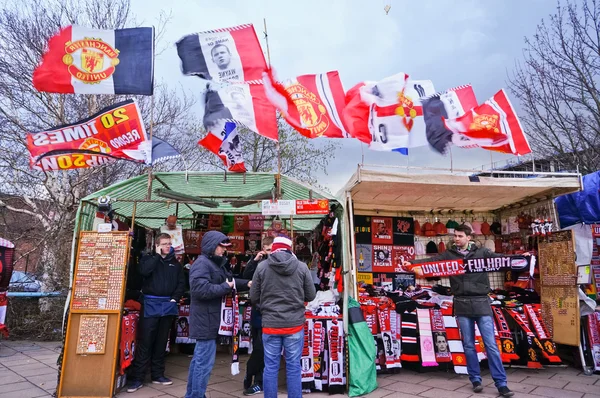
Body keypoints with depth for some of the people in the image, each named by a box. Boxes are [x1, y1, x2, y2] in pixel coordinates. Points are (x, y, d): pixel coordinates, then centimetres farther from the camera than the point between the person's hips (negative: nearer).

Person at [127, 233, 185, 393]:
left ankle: (157, 374, 21)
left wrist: (175, 298, -4)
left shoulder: (175, 263, 12)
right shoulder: (148, 258, 4)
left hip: (168, 305, 3)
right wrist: (157, 255, -12)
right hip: (150, 304, -3)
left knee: (161, 342, 11)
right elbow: (144, 271, -17)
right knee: (145, 342, -3)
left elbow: (181, 283, 9)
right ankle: (137, 378, 6)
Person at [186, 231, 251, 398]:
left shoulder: (217, 263, 15)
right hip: (206, 320, -11)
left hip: (209, 319, 11)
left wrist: (247, 283, -1)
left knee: (199, 359, 20)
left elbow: (229, 280, 15)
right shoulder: (202, 263, -17)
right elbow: (200, 289, -29)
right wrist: (226, 287, -21)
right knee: (205, 362, -3)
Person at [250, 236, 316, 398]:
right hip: (295, 324, 0)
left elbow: (254, 297, 2)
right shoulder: (301, 267, -5)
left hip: (270, 324, 0)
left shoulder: (262, 266, -5)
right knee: (293, 367, 11)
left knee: (270, 367, 12)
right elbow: (311, 296, 3)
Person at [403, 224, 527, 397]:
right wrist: (411, 262, -18)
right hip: (462, 305, 1)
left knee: (491, 344, 2)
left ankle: (501, 383, 12)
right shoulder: (449, 254, 4)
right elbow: (431, 261, -4)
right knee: (468, 344, 9)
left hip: (481, 303, -1)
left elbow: (500, 258, -7)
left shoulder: (481, 252, 2)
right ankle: (475, 379, 22)